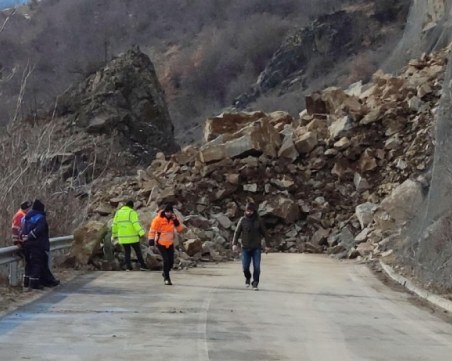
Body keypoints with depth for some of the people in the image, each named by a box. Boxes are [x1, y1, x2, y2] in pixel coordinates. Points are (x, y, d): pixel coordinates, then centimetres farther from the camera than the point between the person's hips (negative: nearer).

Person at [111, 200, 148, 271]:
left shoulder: (118, 212, 8)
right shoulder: (132, 212, -8)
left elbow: (114, 225, 10)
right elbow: (136, 224, -21)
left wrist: (114, 236, 19)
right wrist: (142, 233, -26)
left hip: (123, 237, 4)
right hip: (132, 237, -4)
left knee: (127, 252, 14)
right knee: (138, 251, 7)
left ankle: (128, 267, 5)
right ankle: (142, 265, 4)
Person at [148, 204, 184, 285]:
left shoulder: (173, 218, 1)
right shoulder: (158, 219, -14)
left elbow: (180, 229, 0)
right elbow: (152, 229, -12)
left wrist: (176, 221, -14)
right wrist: (151, 239, -20)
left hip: (170, 243, 5)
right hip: (161, 243, -5)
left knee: (171, 261, 5)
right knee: (166, 260, -13)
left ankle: (165, 273, 33)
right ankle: (166, 278, -2)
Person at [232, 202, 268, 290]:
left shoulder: (258, 221, 0)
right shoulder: (242, 220, 0)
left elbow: (264, 232, 8)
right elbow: (237, 232, 2)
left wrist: (265, 244, 6)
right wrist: (234, 243, -8)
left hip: (256, 248, 0)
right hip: (245, 247, 0)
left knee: (257, 267, -6)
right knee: (245, 267, -1)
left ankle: (255, 283, 7)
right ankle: (248, 278, 30)